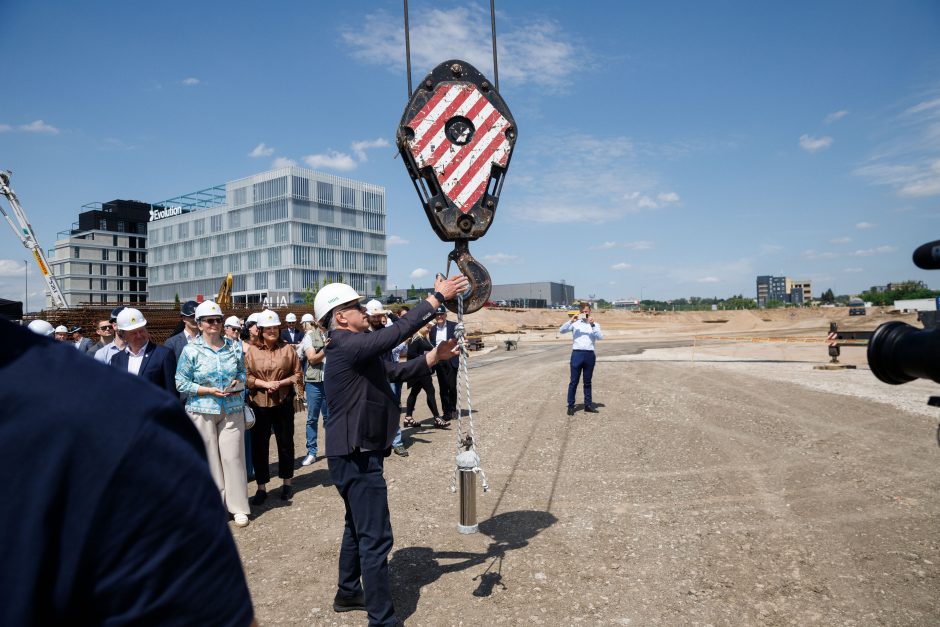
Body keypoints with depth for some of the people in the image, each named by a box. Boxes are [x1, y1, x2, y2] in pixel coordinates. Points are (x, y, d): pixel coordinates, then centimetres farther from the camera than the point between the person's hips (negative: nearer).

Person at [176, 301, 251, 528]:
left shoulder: (234, 346, 6)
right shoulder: (191, 350, -4)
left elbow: (242, 371, 17)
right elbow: (182, 384, -3)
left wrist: (239, 382, -5)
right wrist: (210, 391, -14)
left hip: (232, 410, 2)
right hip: (202, 411, -2)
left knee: (233, 456, 1)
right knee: (209, 459, 4)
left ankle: (239, 507, 11)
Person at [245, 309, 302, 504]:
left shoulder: (287, 348, 0)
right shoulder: (252, 351, 0)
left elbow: (297, 374, 1)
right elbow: (246, 376, -1)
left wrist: (280, 383, -14)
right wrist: (264, 384, -14)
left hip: (283, 403, 0)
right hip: (259, 403, 0)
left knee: (285, 443, 11)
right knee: (259, 445, 6)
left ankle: (287, 483, 27)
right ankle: (261, 486, 20)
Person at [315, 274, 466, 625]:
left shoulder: (356, 349, 12)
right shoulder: (348, 345, -20)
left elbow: (396, 372, 10)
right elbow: (398, 331, -27)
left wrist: (434, 357, -2)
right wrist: (437, 297, -22)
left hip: (357, 453, 11)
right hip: (356, 456, -11)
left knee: (358, 527, 24)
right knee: (376, 538, -5)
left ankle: (348, 594, 40)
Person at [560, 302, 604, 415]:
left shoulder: (595, 324, 11)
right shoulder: (575, 323, 7)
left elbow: (600, 337, -5)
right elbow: (561, 330, -4)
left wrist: (592, 324, -15)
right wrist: (571, 321, -16)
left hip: (590, 355, 2)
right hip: (577, 354, -2)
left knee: (588, 382, 10)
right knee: (573, 381, 0)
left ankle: (588, 405, 18)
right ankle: (571, 406, 5)